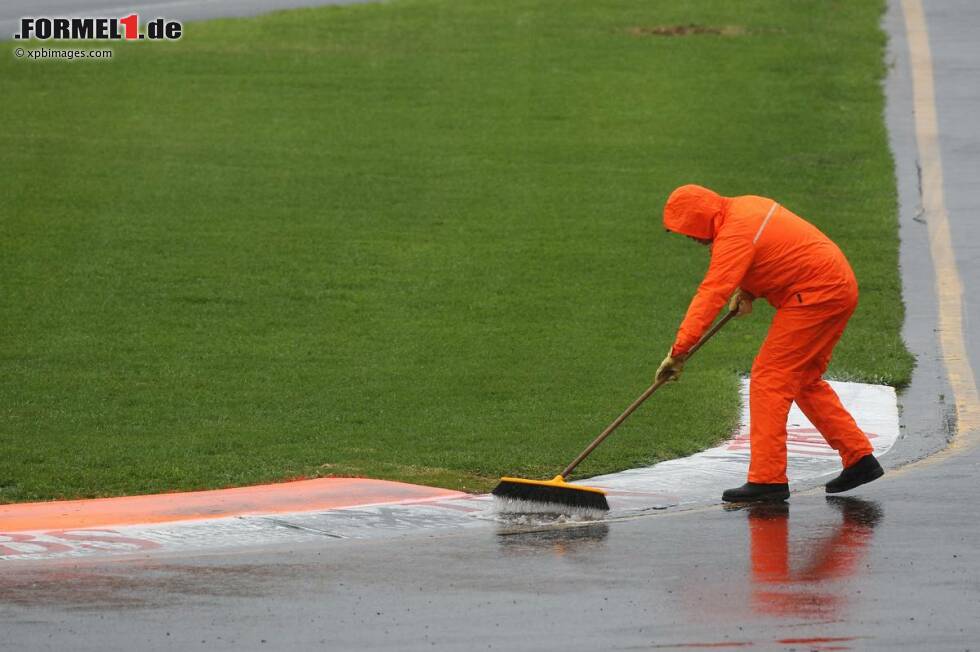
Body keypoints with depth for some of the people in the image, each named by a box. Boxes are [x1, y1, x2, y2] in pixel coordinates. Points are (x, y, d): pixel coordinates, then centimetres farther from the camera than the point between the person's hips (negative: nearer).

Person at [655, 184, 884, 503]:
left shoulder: (734, 236, -20)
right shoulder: (745, 206, 11)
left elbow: (710, 294, -25)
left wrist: (679, 350, -26)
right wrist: (747, 291, 7)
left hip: (815, 295, -11)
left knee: (769, 377, -9)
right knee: (806, 381, 19)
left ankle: (767, 478, -12)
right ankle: (859, 459, 21)